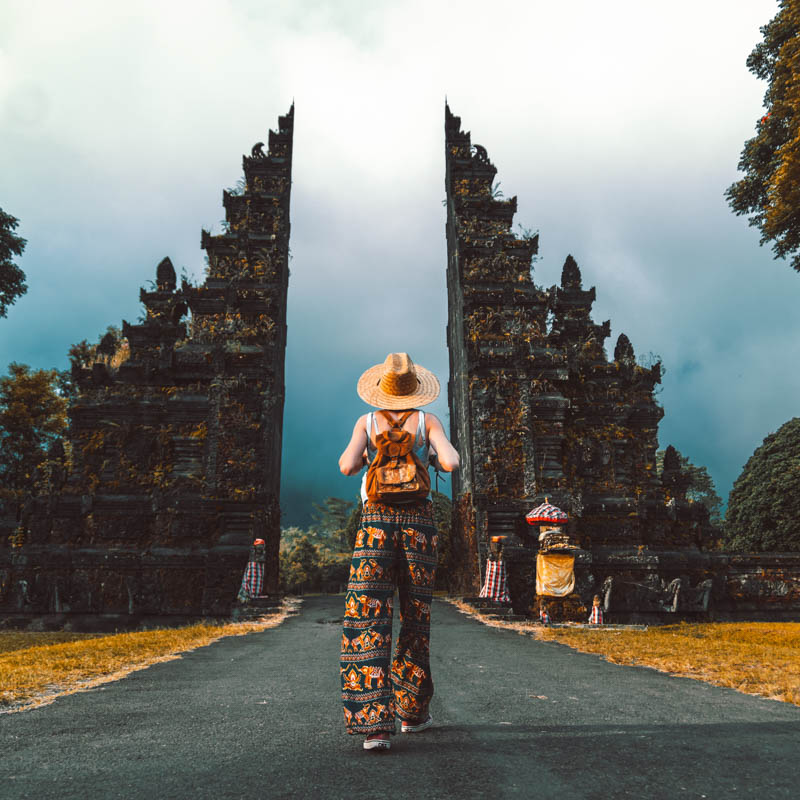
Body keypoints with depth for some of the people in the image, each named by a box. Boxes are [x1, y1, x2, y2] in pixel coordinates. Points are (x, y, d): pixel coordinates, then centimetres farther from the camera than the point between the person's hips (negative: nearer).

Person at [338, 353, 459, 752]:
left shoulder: (367, 422, 5)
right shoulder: (427, 421, 4)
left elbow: (347, 466, -7)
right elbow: (451, 463, -9)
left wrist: (367, 456, 14)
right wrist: (435, 457, 13)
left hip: (375, 523, 0)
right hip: (418, 522, 1)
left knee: (368, 620, -2)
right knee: (415, 617, 14)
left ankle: (376, 725, -11)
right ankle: (412, 711, 25)